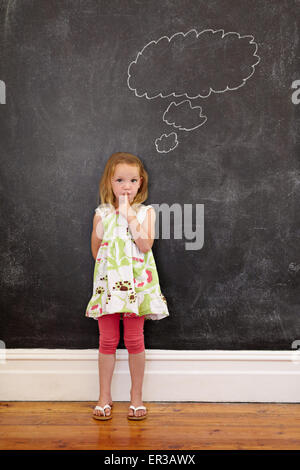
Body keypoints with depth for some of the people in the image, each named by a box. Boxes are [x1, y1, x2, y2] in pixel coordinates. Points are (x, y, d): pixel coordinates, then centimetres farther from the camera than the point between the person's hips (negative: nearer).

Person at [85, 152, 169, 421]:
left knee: (135, 341, 5)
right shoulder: (102, 213, 5)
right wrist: (102, 223, -6)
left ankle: (136, 398, 20)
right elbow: (96, 251, 4)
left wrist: (129, 215, -14)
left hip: (137, 284, -1)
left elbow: (146, 245, -13)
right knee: (107, 340, 7)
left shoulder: (146, 212, 1)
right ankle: (104, 397, 21)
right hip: (108, 282, 2)